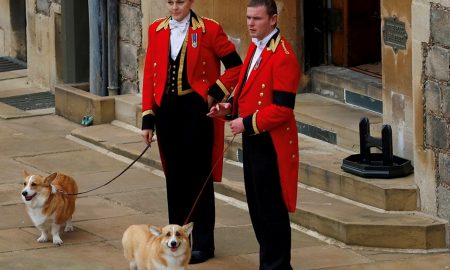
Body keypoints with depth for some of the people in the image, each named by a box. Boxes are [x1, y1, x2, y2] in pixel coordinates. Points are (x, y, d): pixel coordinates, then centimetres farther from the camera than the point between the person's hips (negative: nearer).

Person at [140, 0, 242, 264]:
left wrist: (215, 93, -10)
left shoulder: (209, 30, -6)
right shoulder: (157, 30, 6)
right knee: (174, 175, 10)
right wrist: (148, 117, 3)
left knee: (198, 176, 1)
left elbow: (235, 66, -2)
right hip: (167, 111, 4)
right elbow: (150, 74, 7)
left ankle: (202, 243, 8)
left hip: (197, 111, -4)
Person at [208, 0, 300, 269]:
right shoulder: (255, 48, 12)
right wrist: (230, 105, 6)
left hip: (271, 143, -10)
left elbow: (282, 108, -22)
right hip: (253, 140, 10)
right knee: (257, 206, 15)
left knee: (272, 209, -1)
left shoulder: (283, 56, -19)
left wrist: (247, 123, -19)